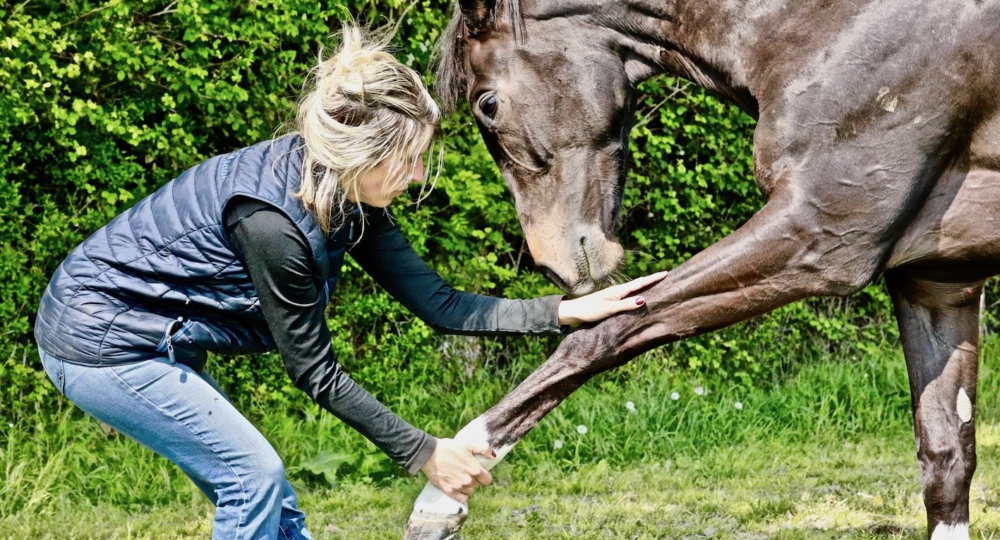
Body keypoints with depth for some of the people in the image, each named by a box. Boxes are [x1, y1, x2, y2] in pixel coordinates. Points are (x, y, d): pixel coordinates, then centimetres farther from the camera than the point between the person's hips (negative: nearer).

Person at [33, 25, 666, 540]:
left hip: (154, 340, 9)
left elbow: (439, 303, -2)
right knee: (253, 476, -9)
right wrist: (423, 453, -14)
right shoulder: (272, 219, -31)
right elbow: (315, 372, -20)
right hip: (98, 343, -9)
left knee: (260, 488, 9)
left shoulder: (350, 198, -5)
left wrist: (571, 310, -7)